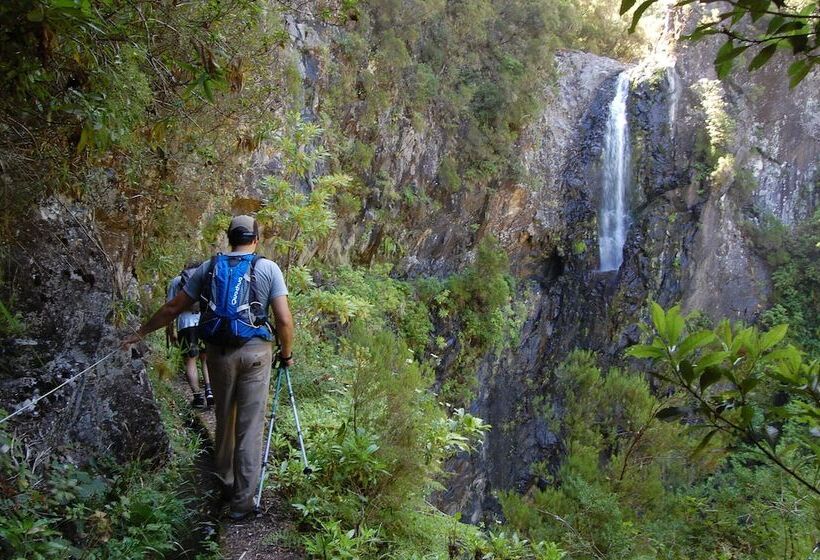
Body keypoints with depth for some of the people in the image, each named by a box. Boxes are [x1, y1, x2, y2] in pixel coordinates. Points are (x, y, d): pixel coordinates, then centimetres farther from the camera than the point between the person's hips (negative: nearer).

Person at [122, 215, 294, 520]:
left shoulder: (209, 267, 7)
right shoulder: (269, 268, -1)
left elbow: (173, 307, 10)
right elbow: (284, 319, -7)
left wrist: (141, 333, 21)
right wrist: (287, 353, 9)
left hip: (218, 351, 3)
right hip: (255, 351, -3)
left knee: (224, 420, 20)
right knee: (250, 426, 3)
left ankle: (226, 484, 34)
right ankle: (242, 501, 6)